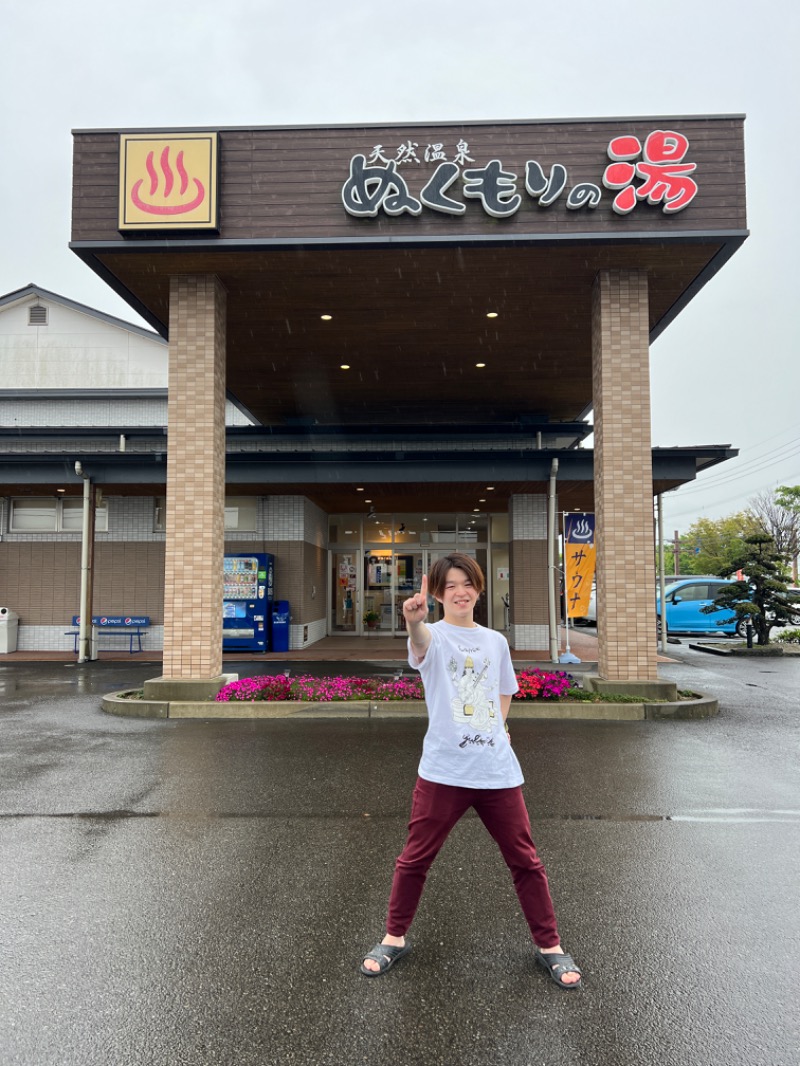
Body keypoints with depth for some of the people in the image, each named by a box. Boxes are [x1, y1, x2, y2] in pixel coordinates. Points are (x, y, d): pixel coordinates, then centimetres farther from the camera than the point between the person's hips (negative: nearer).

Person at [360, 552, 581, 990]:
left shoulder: (496, 641, 8)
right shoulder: (434, 637, -6)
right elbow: (421, 641, -34)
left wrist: (497, 727, 6)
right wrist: (413, 621, -57)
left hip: (497, 769, 3)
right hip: (443, 769, -3)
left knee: (525, 859, 10)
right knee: (415, 858, 9)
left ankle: (549, 946, 29)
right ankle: (394, 938, 30)